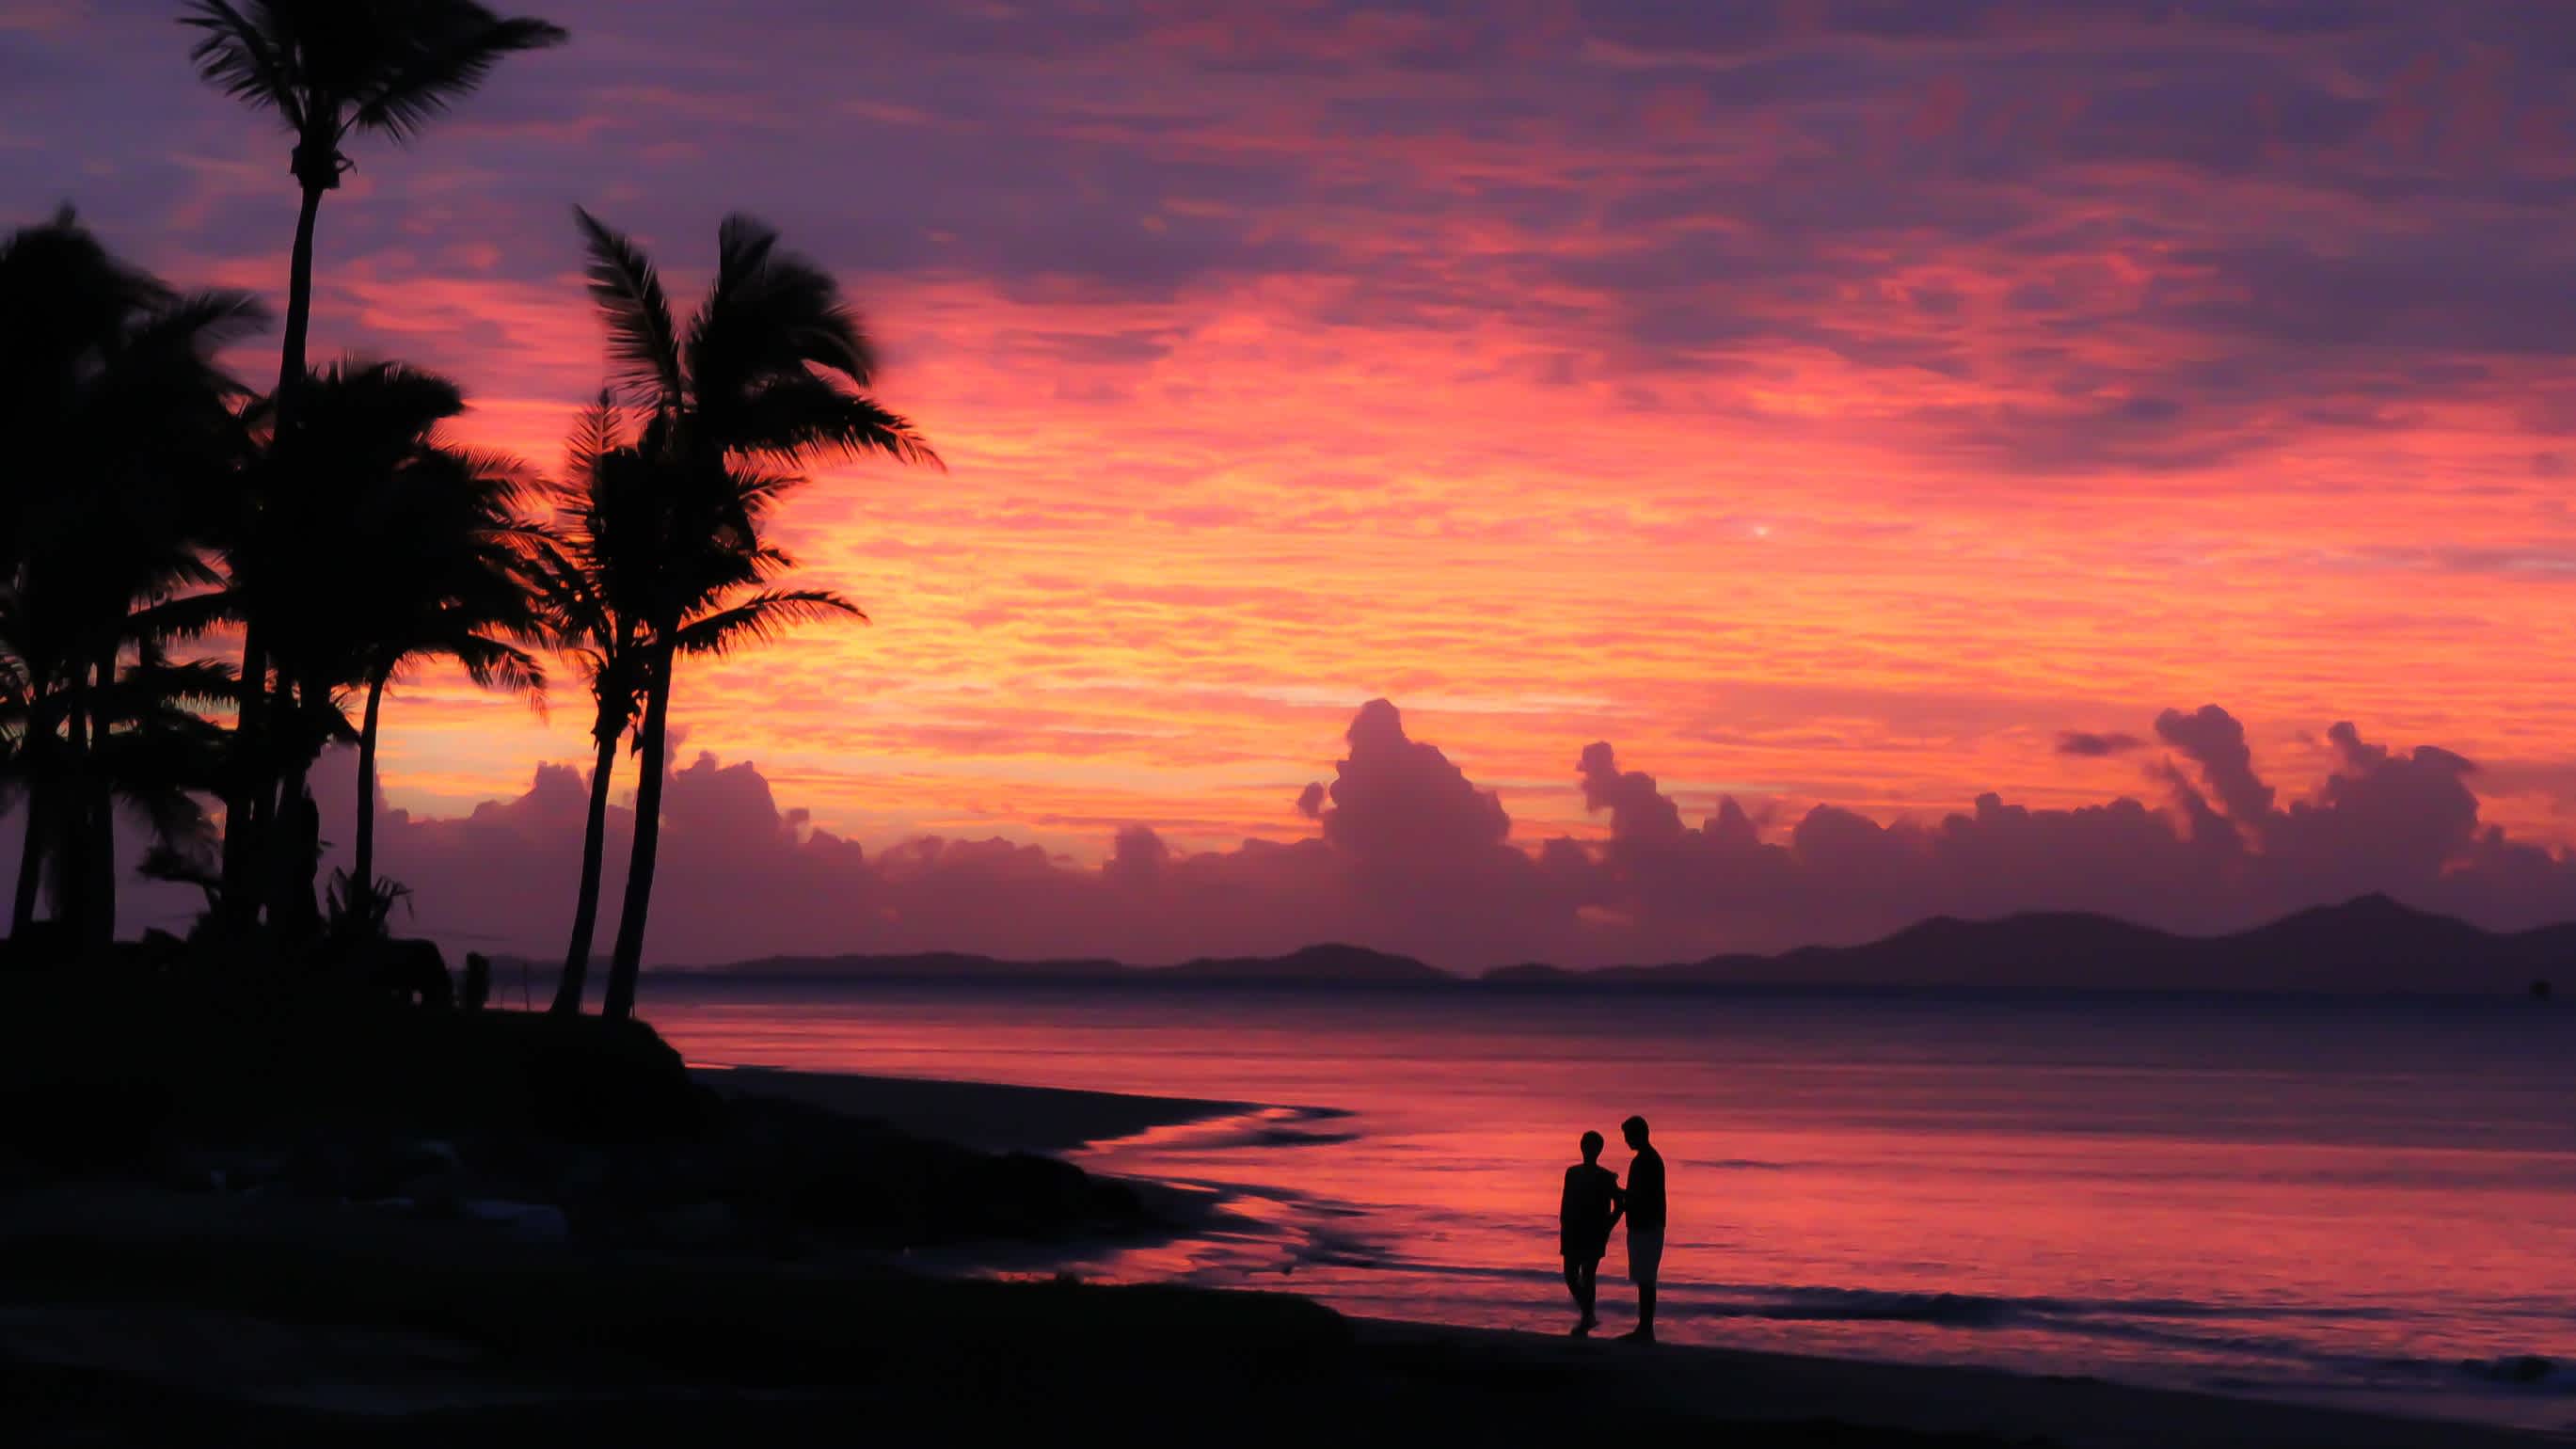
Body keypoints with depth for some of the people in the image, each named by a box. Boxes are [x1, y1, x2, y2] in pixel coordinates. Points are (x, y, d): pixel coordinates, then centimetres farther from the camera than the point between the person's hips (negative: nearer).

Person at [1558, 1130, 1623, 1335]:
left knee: (1587, 1277, -7)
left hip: (1595, 1236, -4)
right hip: (1573, 1234, 4)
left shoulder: (1606, 1178, -2)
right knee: (1571, 1277, 4)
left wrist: (1605, 1229, -7)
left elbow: (1618, 1206, 1)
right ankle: (1588, 1317, 21)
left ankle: (1586, 1322, -3)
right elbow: (1566, 1204, 10)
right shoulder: (1573, 1173, 8)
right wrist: (1563, 1230, 3)